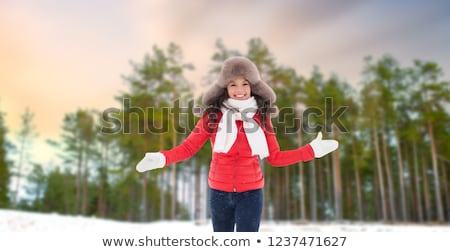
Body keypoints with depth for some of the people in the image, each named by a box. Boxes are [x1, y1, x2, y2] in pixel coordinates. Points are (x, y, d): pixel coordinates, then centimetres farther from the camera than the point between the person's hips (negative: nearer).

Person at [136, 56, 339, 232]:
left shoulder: (261, 117, -2)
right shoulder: (212, 116, -6)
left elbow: (275, 157, 2)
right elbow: (188, 147, -5)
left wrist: (312, 150, -3)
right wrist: (162, 158, -22)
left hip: (251, 193, 0)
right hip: (219, 192, 1)